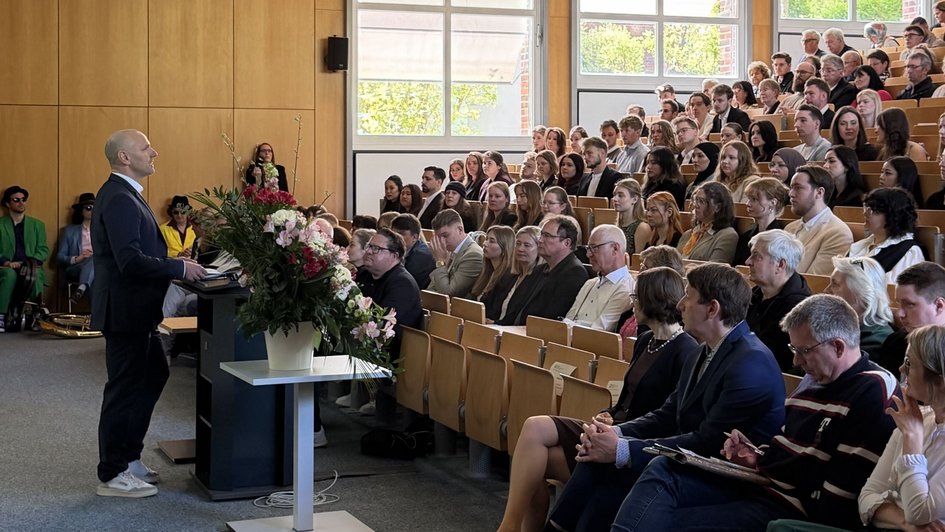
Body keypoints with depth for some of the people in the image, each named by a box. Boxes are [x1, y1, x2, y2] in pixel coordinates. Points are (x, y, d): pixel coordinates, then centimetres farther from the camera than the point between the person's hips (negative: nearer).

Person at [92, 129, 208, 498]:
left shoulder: (124, 194, 13)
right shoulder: (119, 199, -20)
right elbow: (130, 260, -27)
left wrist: (174, 264, 7)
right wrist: (179, 268, -19)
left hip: (136, 309, 11)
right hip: (126, 310, -11)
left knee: (153, 377, 19)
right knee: (125, 388, -1)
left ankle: (129, 458, 29)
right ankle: (113, 475, 11)